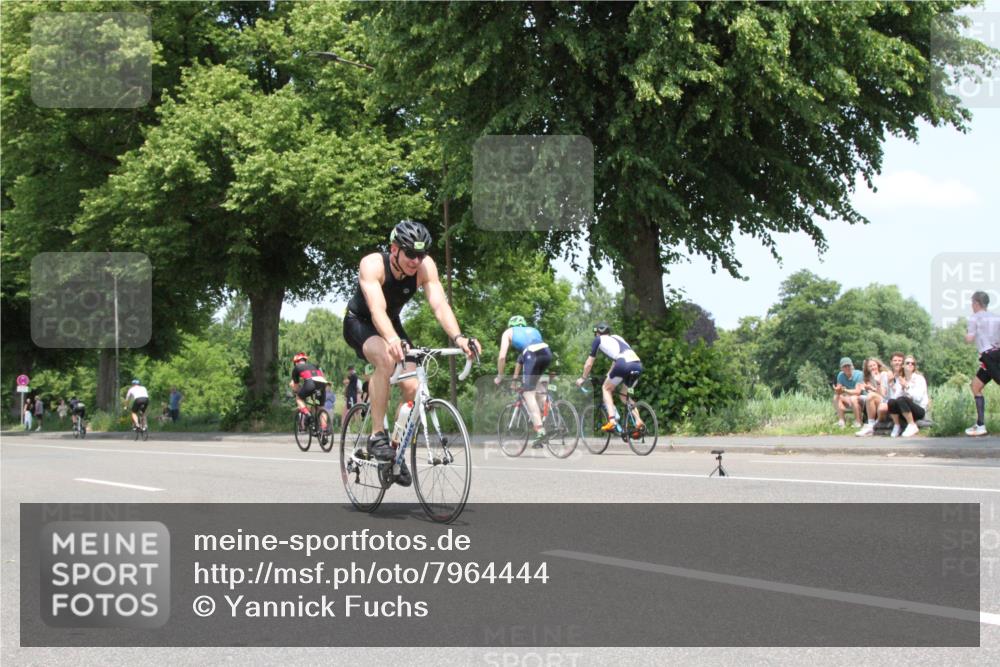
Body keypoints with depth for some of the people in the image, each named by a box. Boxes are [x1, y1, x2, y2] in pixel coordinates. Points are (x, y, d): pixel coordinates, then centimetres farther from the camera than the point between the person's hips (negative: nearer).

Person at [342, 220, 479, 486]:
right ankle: (377, 435, -27)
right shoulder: (373, 264, -31)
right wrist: (391, 339, -64)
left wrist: (457, 337, -48)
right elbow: (377, 308, -45)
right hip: (359, 323, -5)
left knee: (412, 387, -14)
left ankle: (397, 449, 7)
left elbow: (440, 305, -30)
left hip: (392, 325, 5)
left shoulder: (425, 266, -20)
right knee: (386, 358, -37)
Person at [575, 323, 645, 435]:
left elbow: (589, 362, 25)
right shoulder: (617, 338, 35)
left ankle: (611, 421, 1)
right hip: (638, 365, 5)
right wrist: (610, 374, 61)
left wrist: (582, 378, 38)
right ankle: (638, 421, 6)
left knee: (606, 388, 18)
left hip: (624, 365, -5)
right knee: (624, 394, 24)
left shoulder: (599, 339, 20)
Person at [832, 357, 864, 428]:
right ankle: (841, 422, -21)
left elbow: (857, 391, -25)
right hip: (849, 401, 6)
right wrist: (837, 390, -33)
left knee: (853, 398, -35)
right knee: (836, 397, -15)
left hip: (861, 399, -6)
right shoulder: (840, 375, -3)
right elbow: (837, 392, -8)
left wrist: (845, 390, -38)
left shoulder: (858, 374, -18)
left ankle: (858, 423, -28)